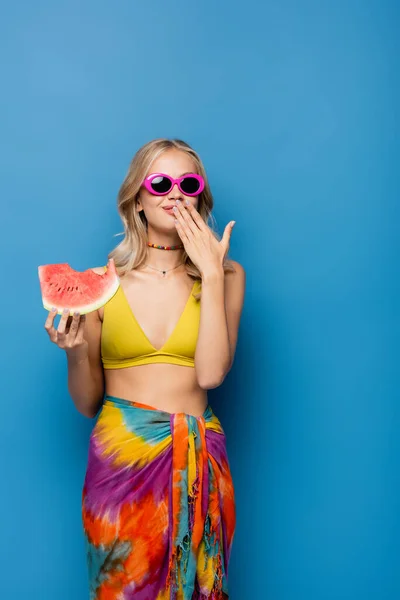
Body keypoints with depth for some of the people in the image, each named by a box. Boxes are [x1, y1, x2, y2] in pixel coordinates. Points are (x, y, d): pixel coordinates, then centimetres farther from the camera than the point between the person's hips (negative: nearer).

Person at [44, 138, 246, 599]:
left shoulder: (226, 275, 0)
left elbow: (211, 373, -16)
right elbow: (88, 404, 3)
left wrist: (211, 274, -14)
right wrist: (75, 352, -17)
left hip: (196, 458, 1)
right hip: (120, 454, 0)